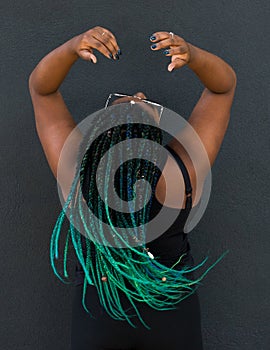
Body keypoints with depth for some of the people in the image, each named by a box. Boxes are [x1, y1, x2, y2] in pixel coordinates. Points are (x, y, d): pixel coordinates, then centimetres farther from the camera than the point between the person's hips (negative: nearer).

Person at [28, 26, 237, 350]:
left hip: (97, 309, 1)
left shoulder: (77, 171, -28)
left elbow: (41, 88, -17)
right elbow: (224, 85, -18)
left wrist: (72, 46, -37)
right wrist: (191, 54, -38)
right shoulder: (185, 171, -29)